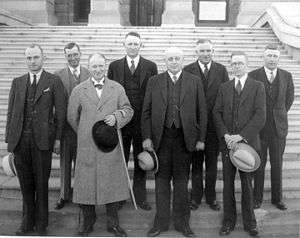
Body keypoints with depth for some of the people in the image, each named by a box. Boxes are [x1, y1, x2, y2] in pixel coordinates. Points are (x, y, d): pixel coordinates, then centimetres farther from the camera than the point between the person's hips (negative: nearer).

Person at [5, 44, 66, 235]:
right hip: (20, 140, 3)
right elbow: (11, 112, 11)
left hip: (42, 139, -3)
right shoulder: (17, 82, 12)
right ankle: (27, 221, 27)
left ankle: (41, 224, 21)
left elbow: (60, 111, -1)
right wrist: (9, 138, 5)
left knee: (41, 183, 6)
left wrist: (58, 138, -5)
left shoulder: (54, 81, 1)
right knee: (25, 183, 12)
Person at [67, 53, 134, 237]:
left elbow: (128, 110, 5)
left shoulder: (117, 88, 8)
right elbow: (72, 117, 10)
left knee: (112, 182, 7)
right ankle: (87, 223, 25)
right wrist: (84, 134, 11)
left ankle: (113, 223, 23)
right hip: (87, 147, 0)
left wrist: (116, 117, -14)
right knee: (86, 183, 7)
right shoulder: (79, 90, 6)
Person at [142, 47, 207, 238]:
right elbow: (146, 112, 4)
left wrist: (201, 138, -1)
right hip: (161, 138, 1)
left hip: (184, 138, 0)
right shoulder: (154, 82, 7)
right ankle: (161, 222, 21)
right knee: (162, 180, 8)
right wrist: (147, 137, -4)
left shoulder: (195, 82, 5)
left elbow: (202, 112, 4)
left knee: (181, 180, 8)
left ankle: (182, 222, 22)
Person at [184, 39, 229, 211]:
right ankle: (196, 196, 23)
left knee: (212, 163, 11)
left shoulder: (221, 70, 3)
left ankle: (211, 197, 26)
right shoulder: (188, 71, -1)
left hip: (215, 124, 1)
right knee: (196, 162, 10)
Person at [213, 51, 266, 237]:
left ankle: (249, 222, 22)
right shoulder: (224, 88, 11)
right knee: (228, 182, 7)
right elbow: (217, 113, 4)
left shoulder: (257, 87, 1)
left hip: (248, 141, -2)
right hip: (227, 143, 3)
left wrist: (241, 136, -17)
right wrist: (225, 135, -11)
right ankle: (229, 221, 20)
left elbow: (260, 115, -9)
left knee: (247, 182, 7)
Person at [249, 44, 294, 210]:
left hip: (279, 127, 2)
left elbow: (289, 98, 16)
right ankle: (257, 198, 19)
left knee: (277, 164, 10)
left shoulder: (287, 76, 5)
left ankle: (277, 198, 23)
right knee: (258, 164, 6)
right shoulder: (253, 76, -4)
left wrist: (280, 114, 12)